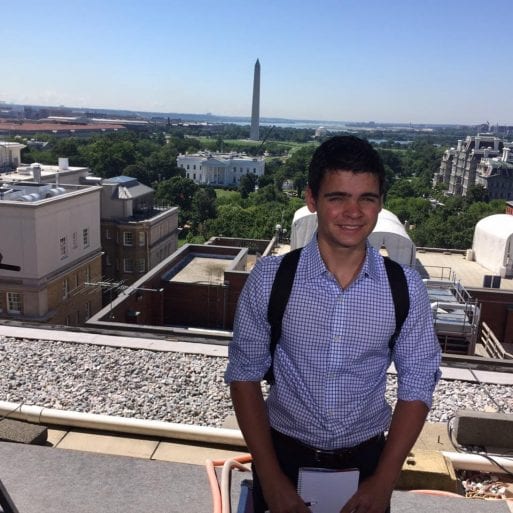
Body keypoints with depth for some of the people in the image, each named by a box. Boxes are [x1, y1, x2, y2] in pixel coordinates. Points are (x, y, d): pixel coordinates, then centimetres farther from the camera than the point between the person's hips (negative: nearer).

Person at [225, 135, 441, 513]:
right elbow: (245, 374, -9)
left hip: (366, 459, 1)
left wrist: (384, 479, -8)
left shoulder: (406, 287, -13)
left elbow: (417, 384, -5)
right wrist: (269, 477, -11)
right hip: (284, 454, 0)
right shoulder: (269, 279, -16)